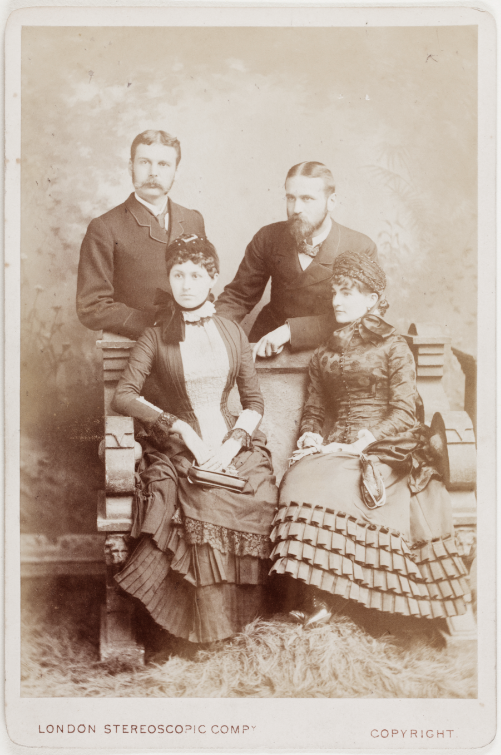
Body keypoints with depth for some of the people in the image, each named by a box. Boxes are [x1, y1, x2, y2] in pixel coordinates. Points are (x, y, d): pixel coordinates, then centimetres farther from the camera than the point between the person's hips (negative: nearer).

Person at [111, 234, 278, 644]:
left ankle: (242, 617, -10)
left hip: (232, 440, 2)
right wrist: (181, 427, -12)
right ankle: (207, 626, -18)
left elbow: (254, 402, 12)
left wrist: (232, 444, -7)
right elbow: (124, 396, -1)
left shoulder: (233, 333, 14)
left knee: (261, 502, -26)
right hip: (180, 446, -2)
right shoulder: (157, 336, 9)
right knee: (209, 505, -31)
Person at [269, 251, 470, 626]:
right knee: (298, 479, -27)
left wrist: (361, 442, -16)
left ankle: (327, 596, -24)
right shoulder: (324, 355, 22)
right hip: (333, 448, 5)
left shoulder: (393, 346, 6)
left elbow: (404, 412, -4)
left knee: (329, 484, -32)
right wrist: (311, 436, -1)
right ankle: (312, 592, -25)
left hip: (380, 451, -4)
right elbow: (314, 409, 22)